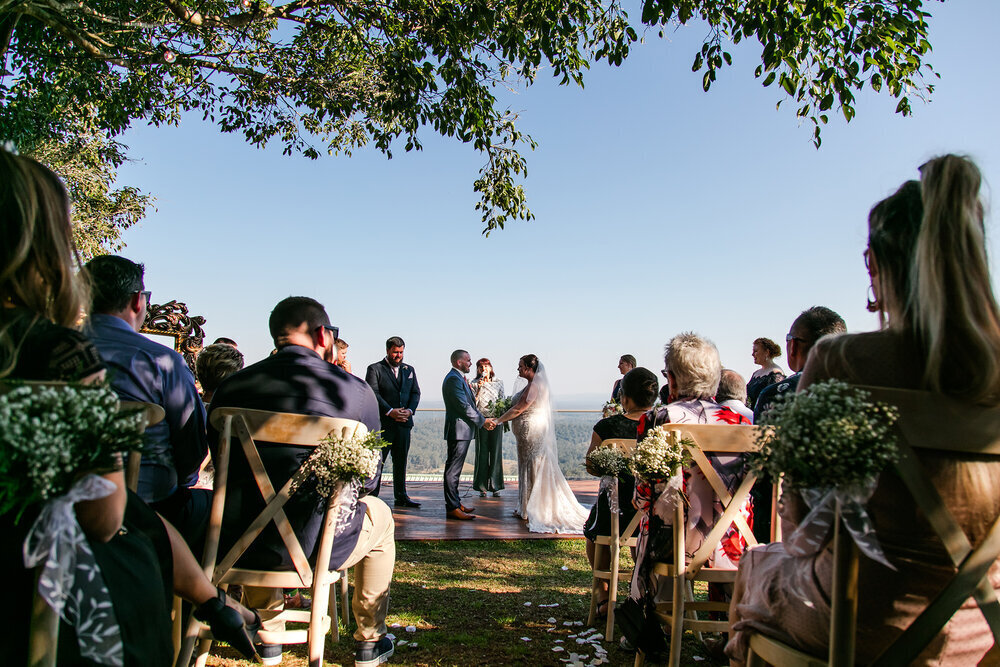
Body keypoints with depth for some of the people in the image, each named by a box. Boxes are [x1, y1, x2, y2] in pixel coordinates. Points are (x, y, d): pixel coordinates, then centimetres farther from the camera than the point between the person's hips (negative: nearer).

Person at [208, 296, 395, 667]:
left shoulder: (232, 386, -1)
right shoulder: (355, 391, -10)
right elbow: (369, 477, 1)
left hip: (237, 545, 4)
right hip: (315, 547, -3)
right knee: (379, 514, 29)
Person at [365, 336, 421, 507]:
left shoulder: (409, 370, 16)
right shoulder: (375, 369, 0)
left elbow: (415, 393, 11)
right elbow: (373, 394, -10)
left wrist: (410, 410, -7)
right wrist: (390, 411, -18)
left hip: (404, 423, 5)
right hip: (383, 423, -5)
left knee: (401, 461, 11)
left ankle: (401, 496, 19)